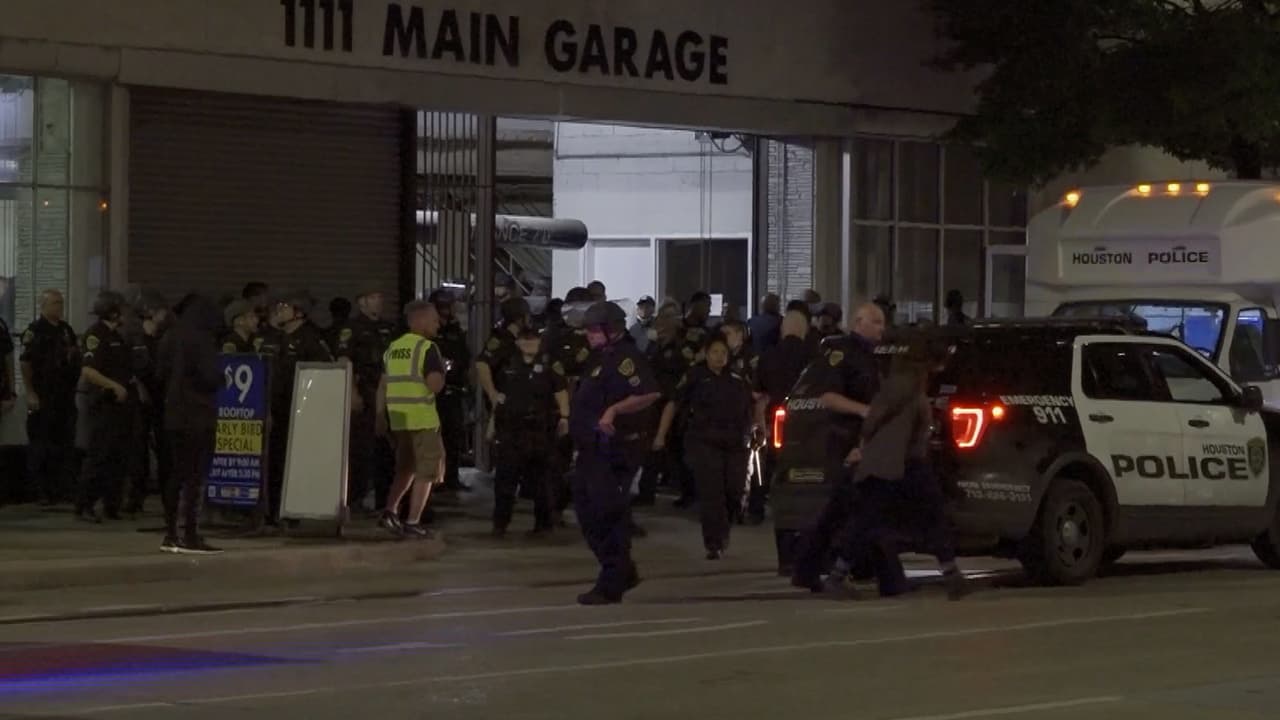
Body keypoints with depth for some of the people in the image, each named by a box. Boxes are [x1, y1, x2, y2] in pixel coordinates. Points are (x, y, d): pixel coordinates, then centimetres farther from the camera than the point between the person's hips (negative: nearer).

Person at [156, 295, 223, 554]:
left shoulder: (170, 338, 9)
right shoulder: (201, 340, -14)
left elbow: (160, 374, 12)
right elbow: (211, 376, -18)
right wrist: (220, 378, 2)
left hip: (174, 413, 8)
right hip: (199, 415, -8)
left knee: (177, 474, 14)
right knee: (196, 476, -6)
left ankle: (170, 535, 16)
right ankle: (190, 536, -9)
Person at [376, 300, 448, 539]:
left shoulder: (393, 348, 12)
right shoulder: (427, 348, -10)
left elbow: (382, 386, 13)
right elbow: (435, 385, -20)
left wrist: (381, 418, 17)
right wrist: (441, 373, 1)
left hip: (395, 419, 7)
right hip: (421, 419, -7)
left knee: (406, 468, 21)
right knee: (427, 470, 3)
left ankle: (390, 511, 8)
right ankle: (412, 522, -2)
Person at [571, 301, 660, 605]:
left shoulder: (624, 358, -14)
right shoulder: (600, 359, 18)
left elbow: (650, 393, -27)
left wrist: (615, 409, -31)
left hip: (615, 451, -11)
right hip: (593, 450, 11)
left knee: (609, 516, -8)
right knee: (588, 514, 14)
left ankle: (611, 586, -3)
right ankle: (624, 572, 23)